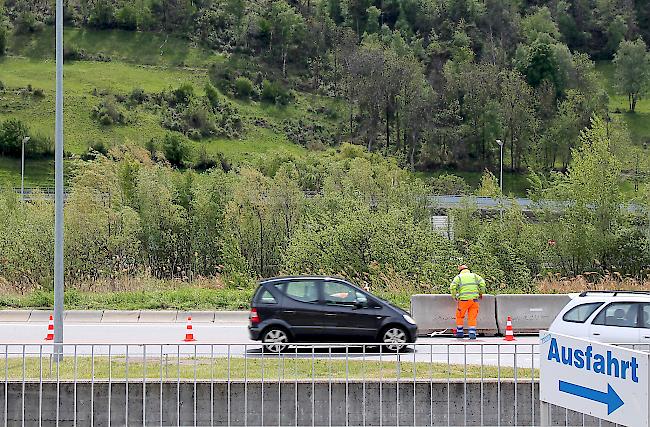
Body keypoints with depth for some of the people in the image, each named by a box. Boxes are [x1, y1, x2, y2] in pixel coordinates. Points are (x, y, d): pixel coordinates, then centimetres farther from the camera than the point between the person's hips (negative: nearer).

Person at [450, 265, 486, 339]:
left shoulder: (458, 277, 8)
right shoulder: (474, 275, 15)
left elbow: (453, 287, -5)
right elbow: (482, 283, 2)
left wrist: (454, 296, 9)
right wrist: (481, 293, 15)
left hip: (464, 300, -2)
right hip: (474, 299, 2)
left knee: (459, 316, 16)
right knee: (472, 317, 6)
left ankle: (460, 332, 18)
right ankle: (472, 333, -4)